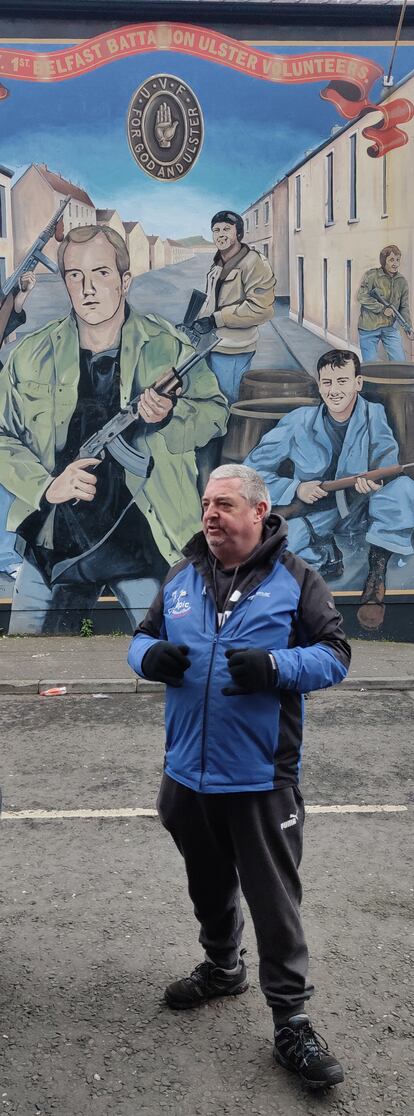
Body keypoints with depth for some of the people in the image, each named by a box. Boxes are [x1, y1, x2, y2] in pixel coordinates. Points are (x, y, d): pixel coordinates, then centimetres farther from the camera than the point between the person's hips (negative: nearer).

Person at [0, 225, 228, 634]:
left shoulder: (169, 347, -2)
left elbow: (215, 412, 5)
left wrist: (170, 416, -17)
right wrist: (45, 486, -13)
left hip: (147, 543, -1)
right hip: (55, 543, 2)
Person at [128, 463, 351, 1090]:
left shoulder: (295, 580, -7)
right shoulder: (182, 578, 7)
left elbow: (335, 654, -8)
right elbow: (143, 636, 13)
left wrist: (275, 666, -26)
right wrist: (150, 655, -11)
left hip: (261, 779, -5)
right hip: (189, 773, 5)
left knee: (275, 901, 3)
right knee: (209, 886, 23)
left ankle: (291, 1022, 18)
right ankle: (222, 969, 46)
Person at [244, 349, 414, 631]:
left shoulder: (374, 415, -7)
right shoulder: (299, 422, -10)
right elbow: (253, 469, -6)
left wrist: (374, 482, -35)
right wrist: (296, 488, -21)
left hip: (361, 509, 1)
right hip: (315, 512, -1)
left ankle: (377, 574, -19)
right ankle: (326, 554, 0)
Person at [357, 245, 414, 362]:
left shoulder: (402, 281, 6)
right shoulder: (371, 275, -8)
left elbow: (404, 307, 9)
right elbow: (361, 296, -15)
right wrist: (382, 309, -17)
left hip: (391, 328, 4)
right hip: (369, 328, -4)